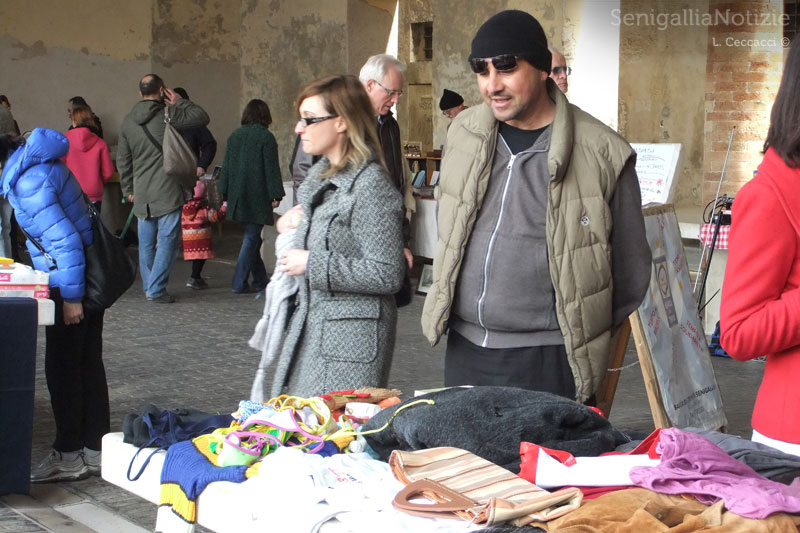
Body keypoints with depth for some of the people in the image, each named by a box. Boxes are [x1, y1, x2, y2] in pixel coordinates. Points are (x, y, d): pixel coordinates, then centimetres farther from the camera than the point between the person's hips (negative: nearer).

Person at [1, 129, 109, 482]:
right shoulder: (34, 160, 9)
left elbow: (65, 240, -24)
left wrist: (71, 297, -19)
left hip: (69, 283, -10)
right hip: (90, 277, 10)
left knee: (62, 368, 1)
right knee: (87, 363, 14)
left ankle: (69, 456, 11)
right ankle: (94, 451, 23)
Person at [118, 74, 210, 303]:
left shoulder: (127, 121, 9)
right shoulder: (168, 116, -9)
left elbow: (122, 160, 14)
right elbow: (202, 117, -3)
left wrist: (128, 189, 22)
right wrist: (180, 102, 7)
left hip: (141, 194, 6)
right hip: (167, 191, -5)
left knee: (146, 242, 13)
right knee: (167, 240, -2)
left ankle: (149, 287, 20)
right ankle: (156, 289, -4)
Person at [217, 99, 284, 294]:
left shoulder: (234, 136, 9)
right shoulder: (266, 137, -8)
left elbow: (226, 166, 12)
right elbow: (272, 168, -11)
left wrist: (225, 193, 16)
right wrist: (276, 195, -8)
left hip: (238, 195, 6)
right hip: (258, 196, -6)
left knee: (251, 238, 15)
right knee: (251, 238, -2)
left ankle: (260, 280, 21)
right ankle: (239, 283, -5)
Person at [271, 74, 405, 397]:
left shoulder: (371, 185, -16)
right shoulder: (321, 174, 12)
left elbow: (387, 275, -21)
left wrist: (312, 264, -17)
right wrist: (300, 218, 10)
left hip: (350, 337, -9)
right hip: (311, 325, 9)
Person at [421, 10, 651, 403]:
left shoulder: (603, 154, -9)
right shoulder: (464, 132, 6)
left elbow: (630, 269, 2)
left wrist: (584, 334, 8)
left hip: (549, 362, -5)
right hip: (464, 351, 5)